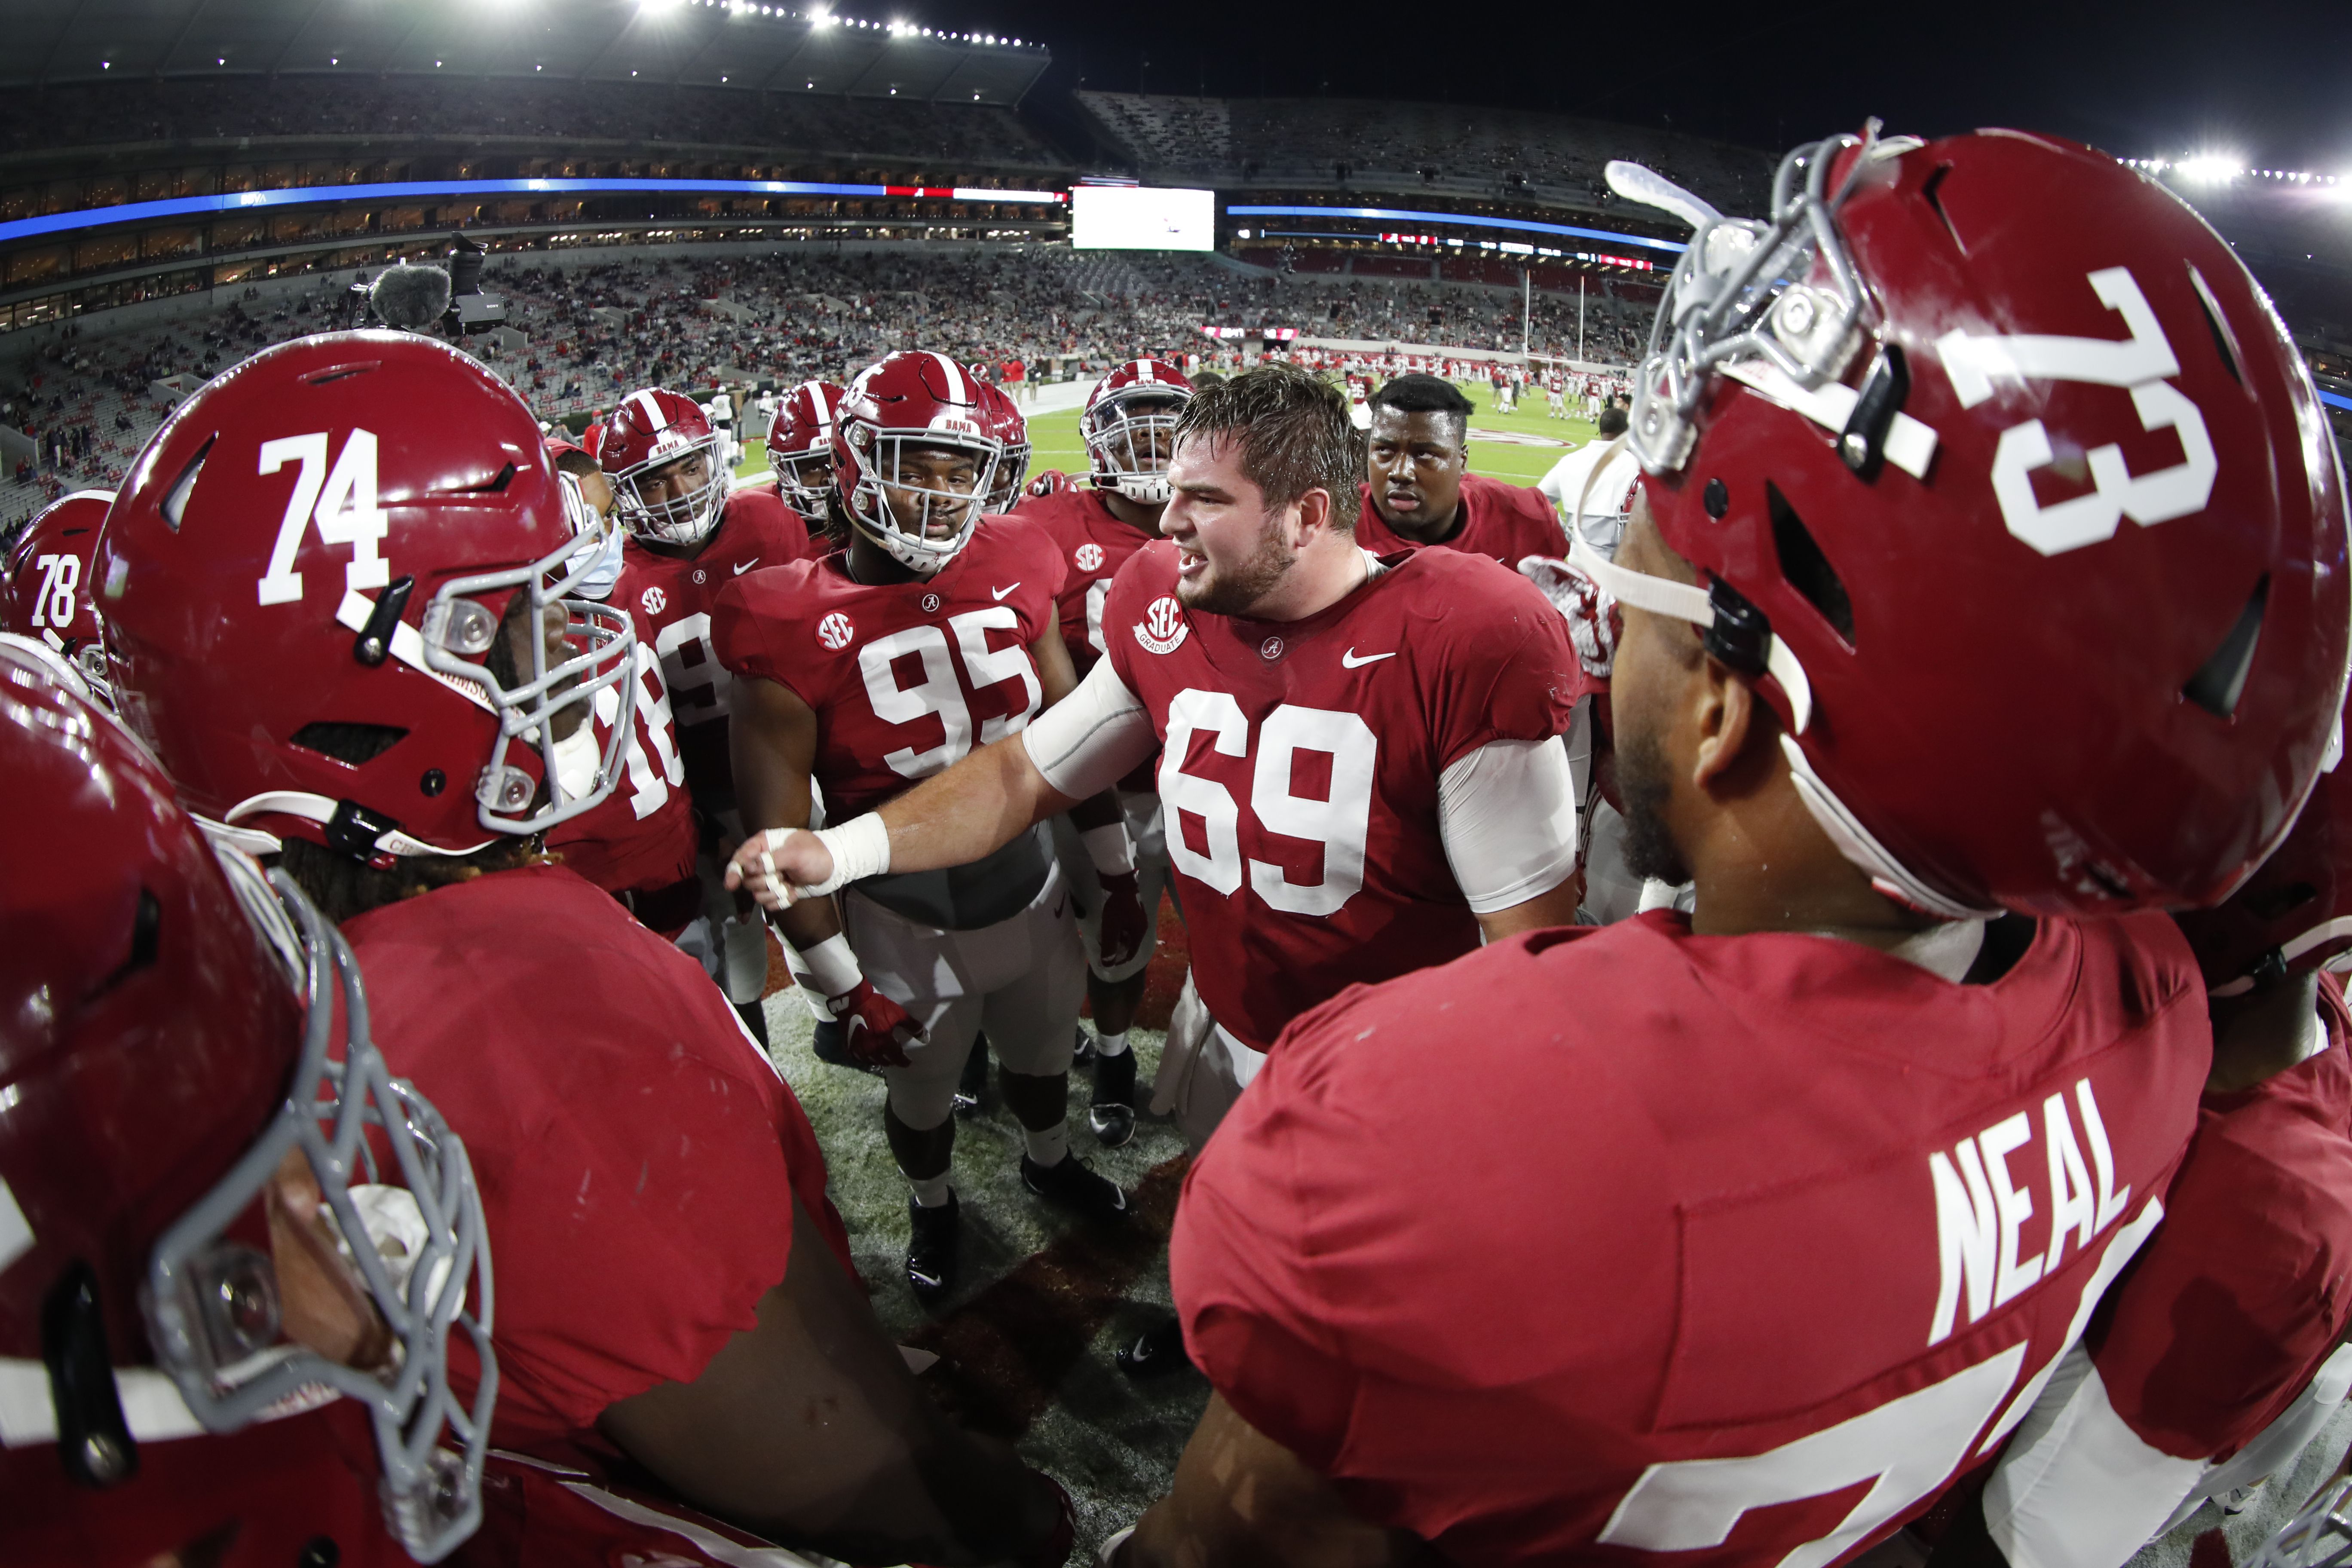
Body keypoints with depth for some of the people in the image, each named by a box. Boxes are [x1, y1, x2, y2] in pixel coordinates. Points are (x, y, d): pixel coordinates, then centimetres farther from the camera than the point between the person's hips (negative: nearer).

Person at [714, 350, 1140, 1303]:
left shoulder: (1011, 574, -9)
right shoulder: (795, 630, -20)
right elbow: (779, 831, -15)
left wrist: (1117, 874, 9)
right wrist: (845, 988, -12)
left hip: (1028, 888, 4)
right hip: (903, 923, -3)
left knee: (1042, 1056, 27)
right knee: (923, 1092, 21)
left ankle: (1049, 1163, 59)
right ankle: (933, 1208, 54)